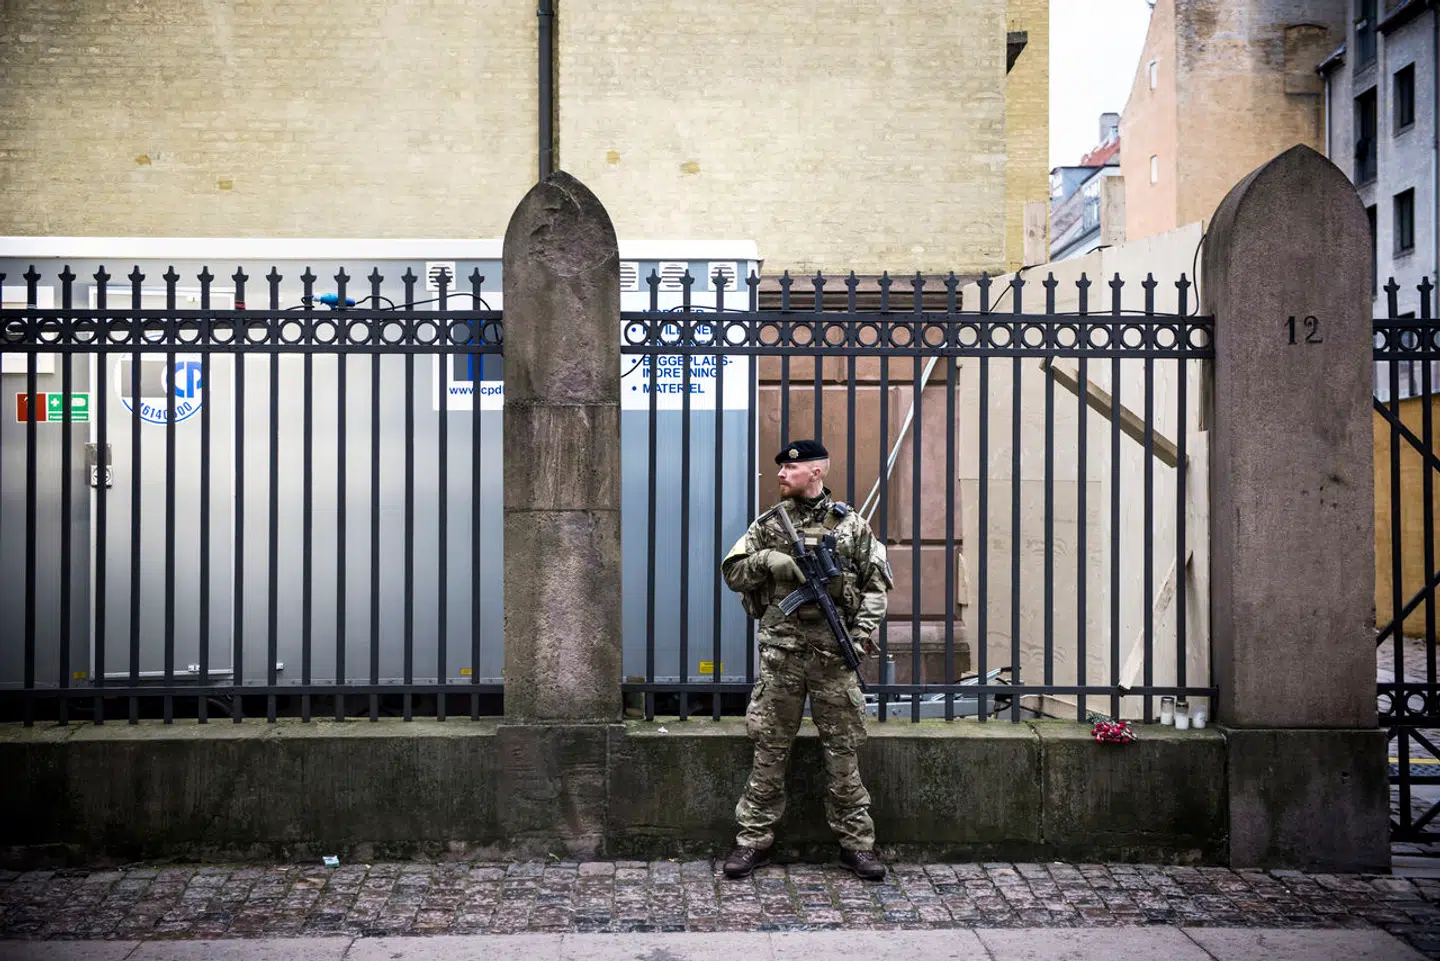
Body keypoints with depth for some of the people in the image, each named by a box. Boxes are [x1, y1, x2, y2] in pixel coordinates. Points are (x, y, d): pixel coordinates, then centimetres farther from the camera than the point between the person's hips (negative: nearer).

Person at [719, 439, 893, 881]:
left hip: (834, 651, -1)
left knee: (843, 752, 4)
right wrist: (766, 560, -10)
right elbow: (732, 574, 8)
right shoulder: (769, 523, 8)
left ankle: (856, 842, 14)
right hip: (781, 651, 1)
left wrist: (864, 628, -6)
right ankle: (754, 838, 12)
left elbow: (877, 583, 8)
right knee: (769, 749, 4)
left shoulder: (851, 524, 6)